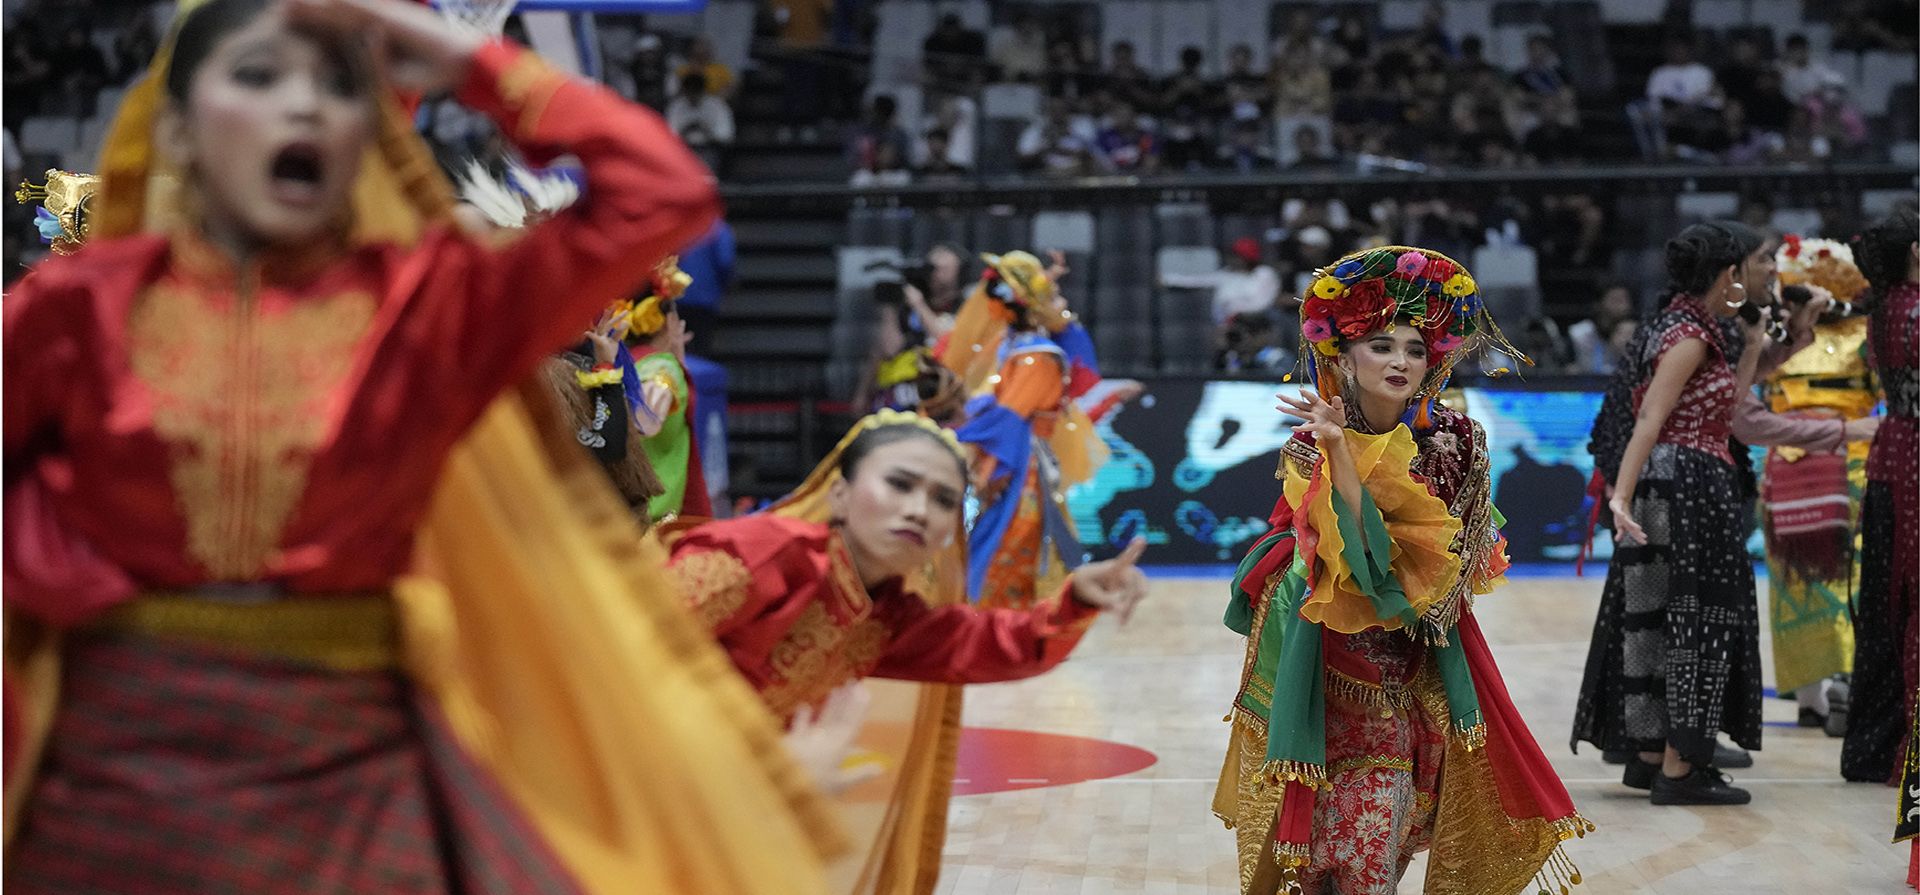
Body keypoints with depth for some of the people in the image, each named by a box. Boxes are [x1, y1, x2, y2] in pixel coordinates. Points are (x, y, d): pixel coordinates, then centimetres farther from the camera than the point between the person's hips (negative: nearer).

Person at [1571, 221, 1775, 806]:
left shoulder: (1697, 329, 16)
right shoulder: (1690, 336, -13)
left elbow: (1726, 409, 17)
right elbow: (1649, 421, -22)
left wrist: (1755, 340, 17)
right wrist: (1620, 496, -31)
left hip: (1670, 491, 10)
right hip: (1689, 488, -10)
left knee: (1658, 620, 12)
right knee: (1696, 620, -5)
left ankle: (1648, 756, 18)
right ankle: (1678, 769, -2)